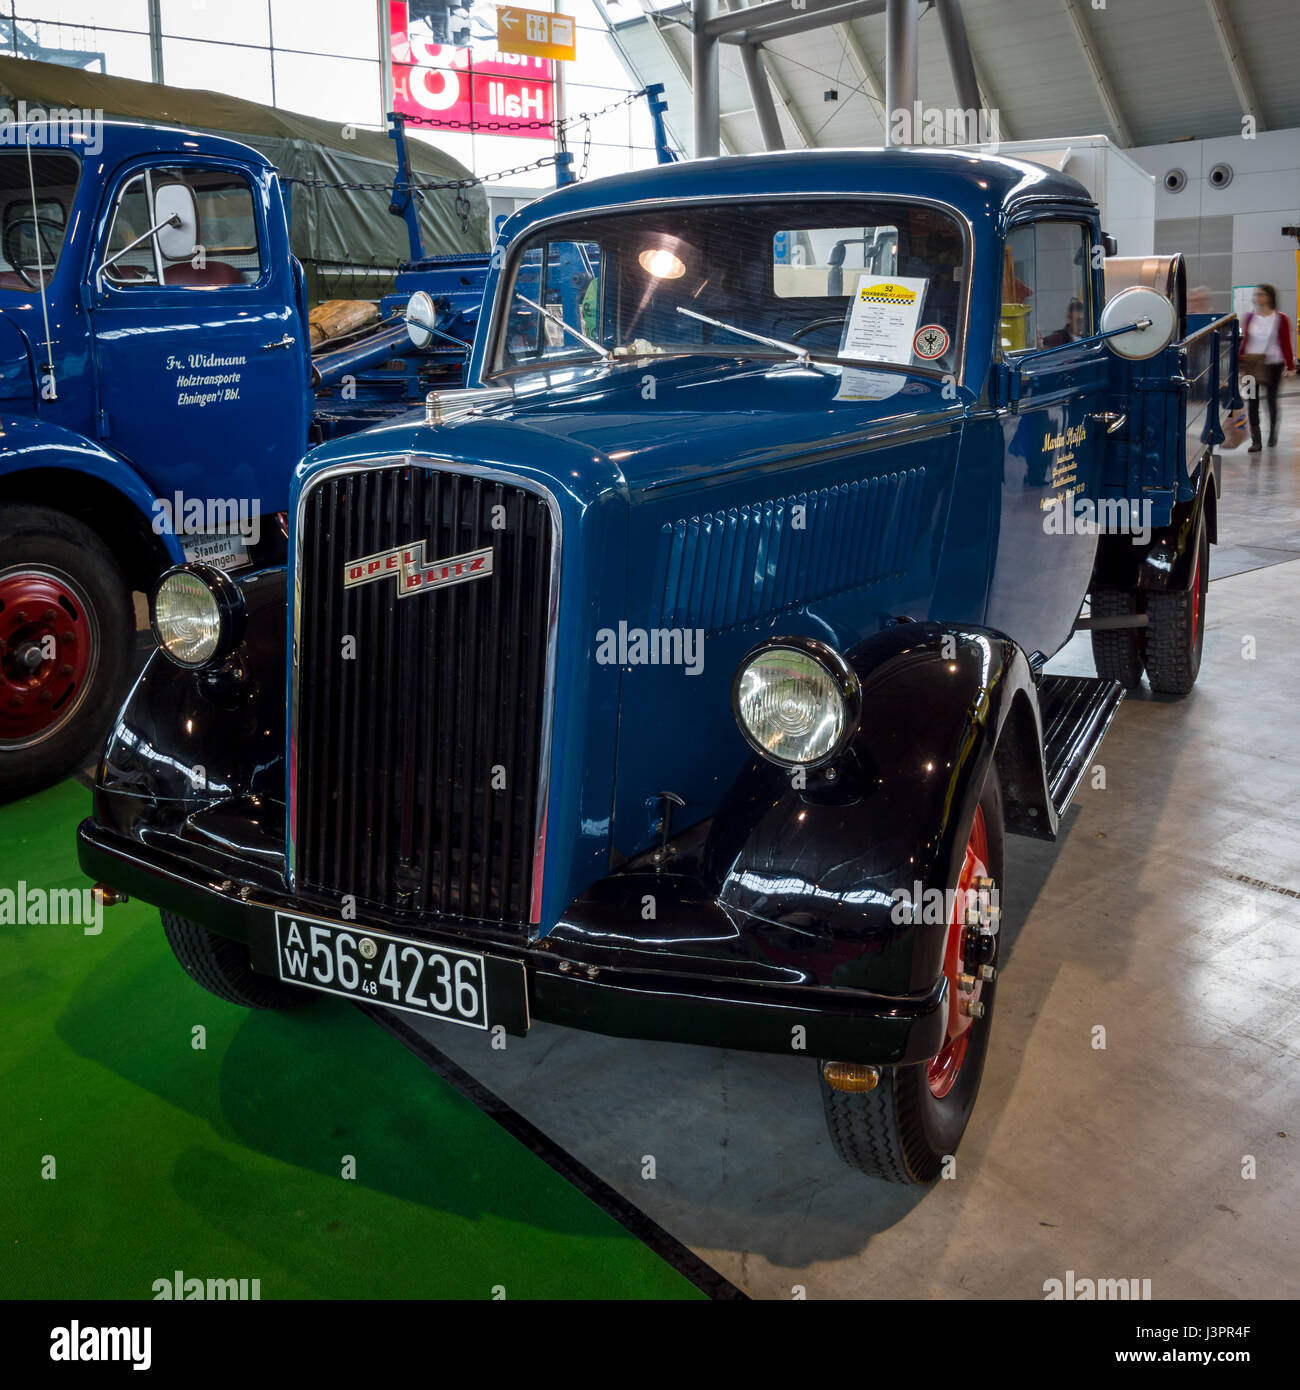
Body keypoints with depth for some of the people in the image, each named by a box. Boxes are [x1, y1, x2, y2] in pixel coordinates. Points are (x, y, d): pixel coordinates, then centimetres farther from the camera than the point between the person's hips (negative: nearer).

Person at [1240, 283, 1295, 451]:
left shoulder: (1281, 319, -5)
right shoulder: (1251, 317, 3)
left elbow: (1286, 343, -3)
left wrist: (1290, 366, -5)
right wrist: (1240, 362, 8)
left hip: (1273, 364, -2)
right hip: (1252, 364, 2)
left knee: (1271, 399, 8)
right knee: (1253, 402, -3)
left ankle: (1273, 433, 31)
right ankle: (1256, 441, 0)